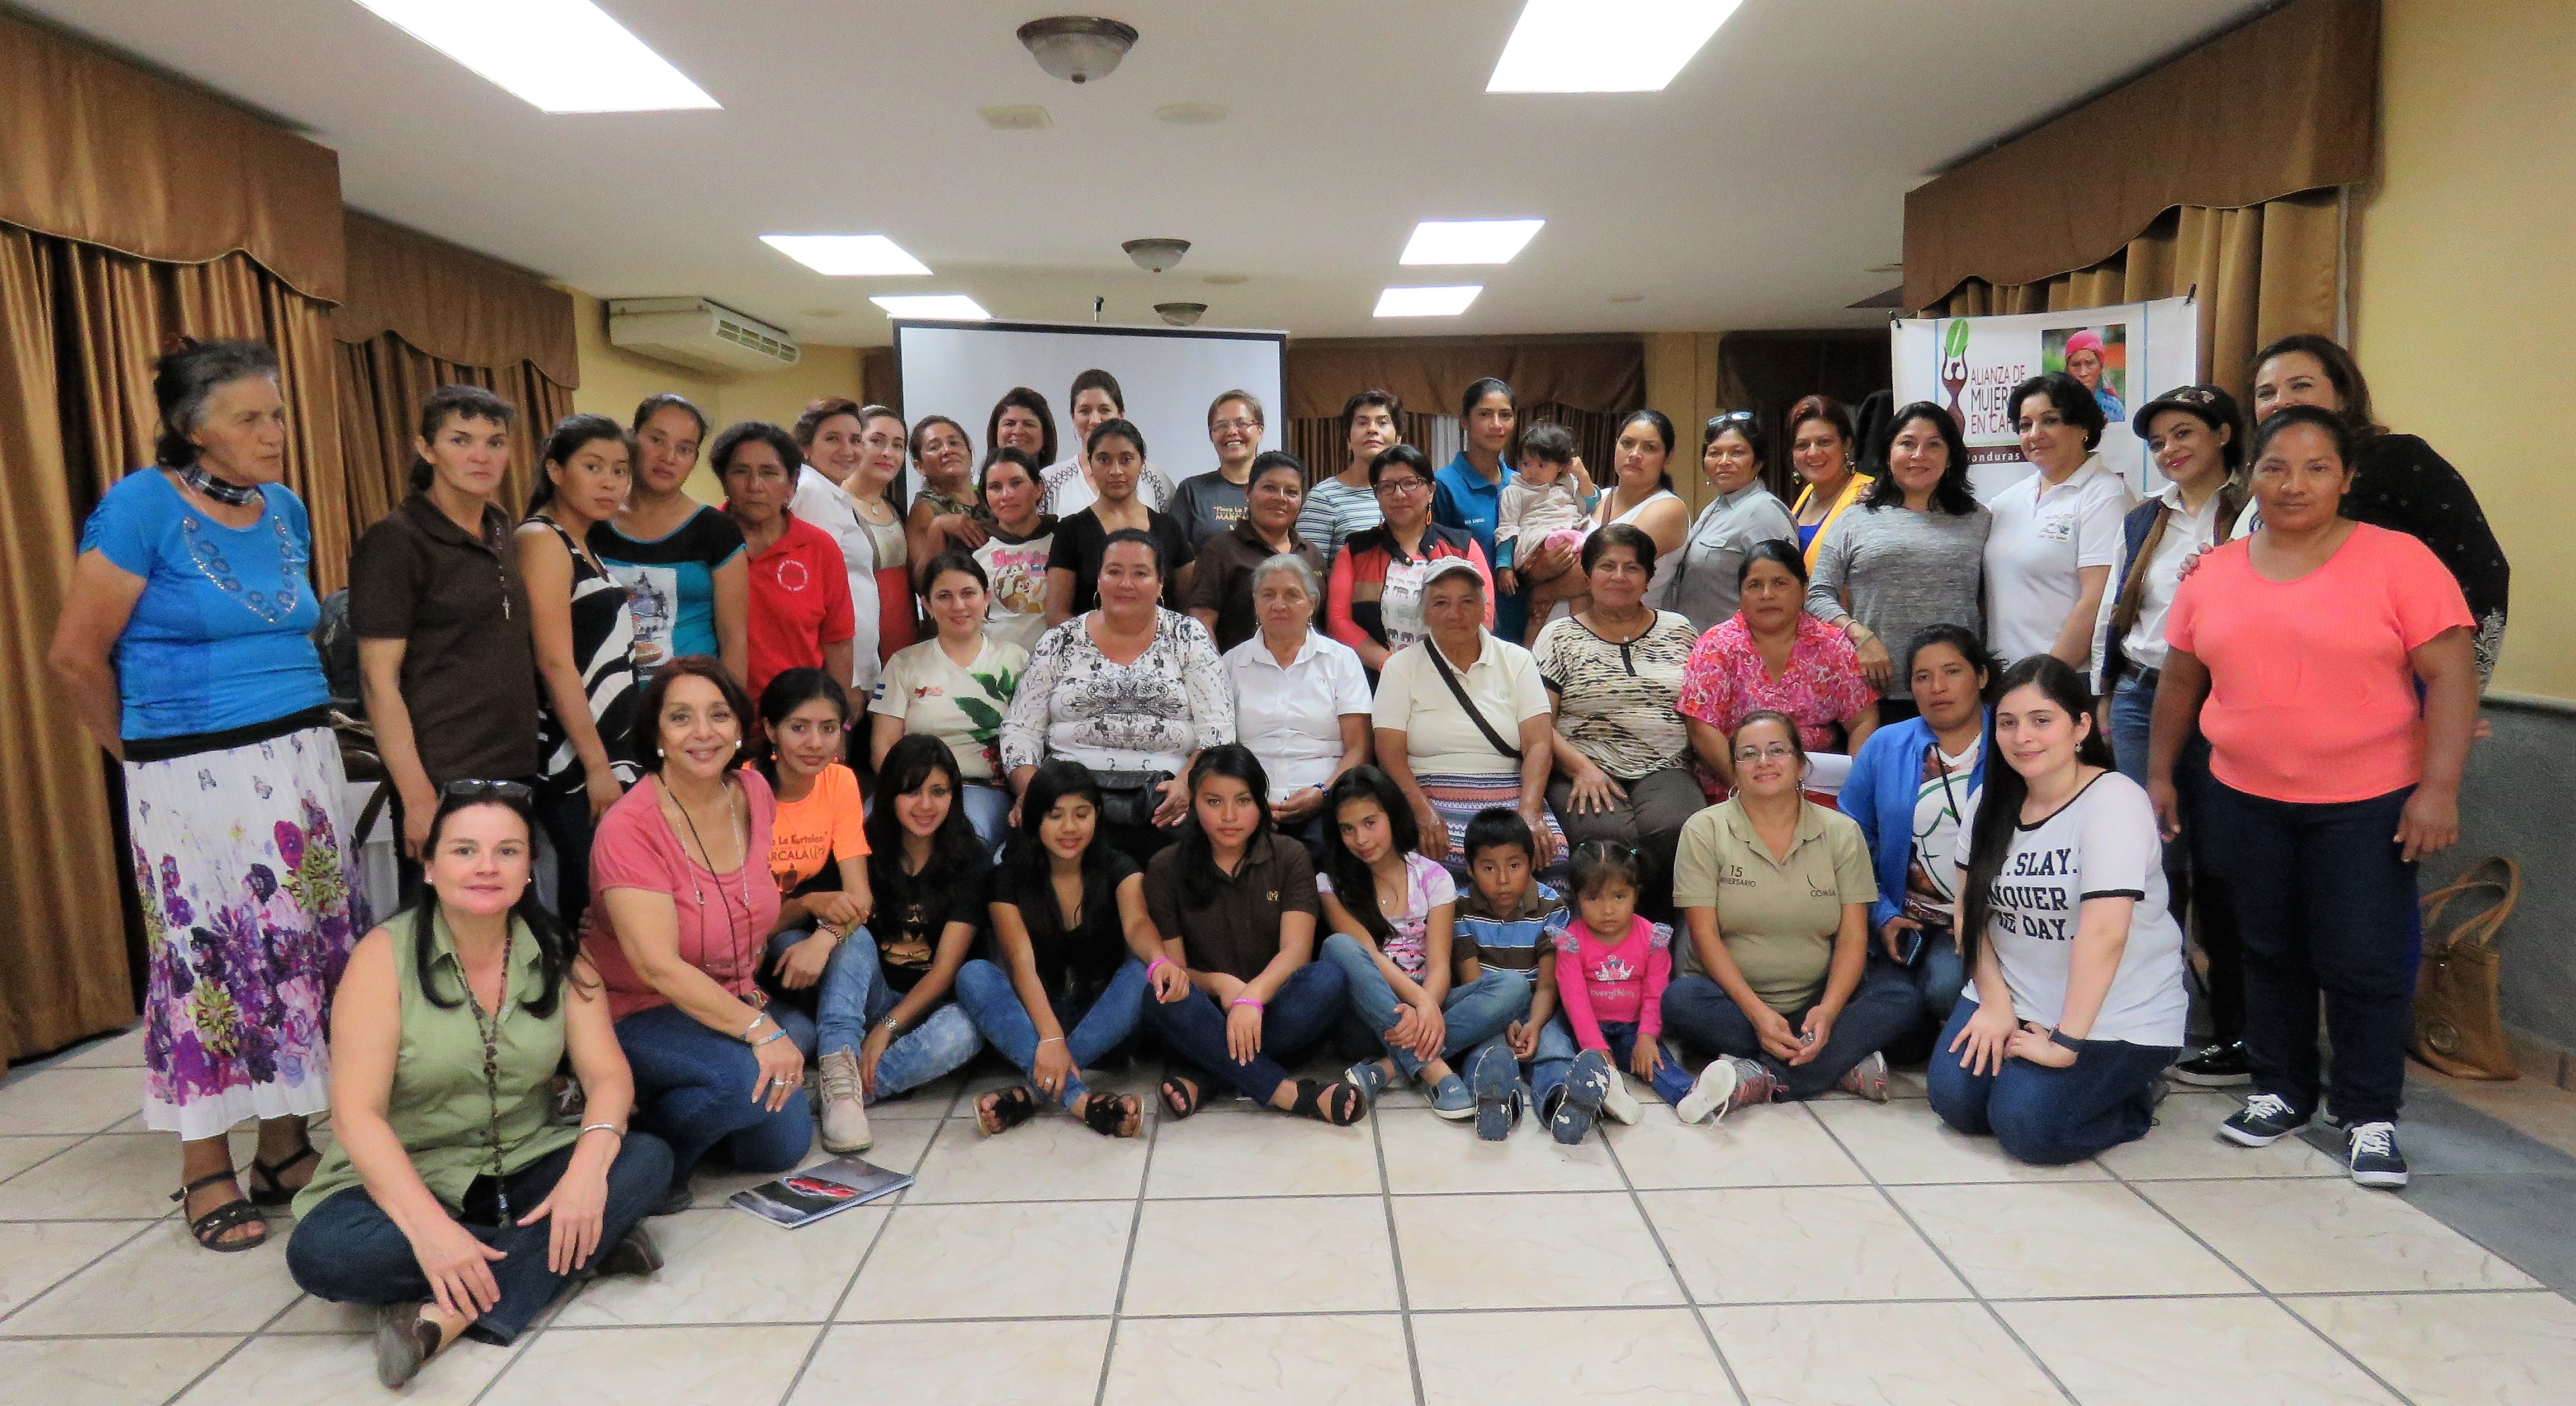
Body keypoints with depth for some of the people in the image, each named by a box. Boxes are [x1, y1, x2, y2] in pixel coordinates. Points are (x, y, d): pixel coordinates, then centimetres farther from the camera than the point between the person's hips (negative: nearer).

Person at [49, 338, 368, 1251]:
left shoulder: (286, 510, 8)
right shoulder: (140, 507, -8)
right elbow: (76, 657, -6)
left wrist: (303, 727, 12)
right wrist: (146, 752, 4)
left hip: (304, 764, 5)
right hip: (196, 780, -5)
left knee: (306, 949, 7)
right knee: (210, 961, 1)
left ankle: (286, 1146, 21)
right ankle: (207, 1175, 15)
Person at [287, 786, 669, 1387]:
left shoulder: (558, 959, -2)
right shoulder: (384, 957, -11)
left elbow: (608, 1074, -9)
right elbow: (356, 1113, -19)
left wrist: (588, 1167, -31)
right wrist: (430, 1228, -32)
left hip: (526, 1172, 2)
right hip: (407, 1181, -2)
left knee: (647, 1159, -22)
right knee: (320, 1251, -32)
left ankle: (451, 1316, -28)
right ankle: (582, 1250, -21)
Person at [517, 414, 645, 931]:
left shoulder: (582, 545, 16)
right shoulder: (542, 540, -9)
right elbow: (556, 664, -16)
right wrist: (598, 767, -17)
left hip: (612, 754, 8)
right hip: (577, 767, -8)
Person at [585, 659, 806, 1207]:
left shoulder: (754, 792, -3)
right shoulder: (630, 827, -22)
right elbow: (659, 967, -29)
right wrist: (761, 1031, -32)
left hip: (732, 1002, 7)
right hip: (638, 1016, -6)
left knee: (784, 1145, 2)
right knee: (744, 1078, -32)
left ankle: (680, 1104, 26)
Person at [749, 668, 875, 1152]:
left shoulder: (841, 782, -6)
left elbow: (860, 896, -13)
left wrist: (823, 939, -35)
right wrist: (808, 904, -35)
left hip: (811, 937, 4)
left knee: (851, 934, -30)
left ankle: (839, 1073, -39)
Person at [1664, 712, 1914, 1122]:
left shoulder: (1841, 832, 3)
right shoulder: (1705, 830, -2)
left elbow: (1853, 935, -3)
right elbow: (1705, 935, -9)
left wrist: (1828, 1010, -21)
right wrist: (1757, 1013, -22)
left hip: (1816, 1004, 2)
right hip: (1734, 1000, -2)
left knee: (1900, 998, -23)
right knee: (1681, 1000, -33)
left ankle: (1760, 1079, -32)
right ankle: (1844, 1064, -25)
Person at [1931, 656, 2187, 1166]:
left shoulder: (2114, 803, -20)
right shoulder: (1990, 802, 2)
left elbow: (2104, 933, -27)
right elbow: (1972, 909, 3)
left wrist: (2065, 1043, -27)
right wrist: (1995, 1003, -9)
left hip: (2113, 1014, -5)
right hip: (2014, 998, 5)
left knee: (2027, 1126, -19)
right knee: (1955, 1100, -13)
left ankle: (2131, 1095, 10)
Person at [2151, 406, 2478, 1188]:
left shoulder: (2399, 561, -7)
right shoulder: (2215, 574, 5)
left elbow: (2451, 675, -10)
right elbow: (2180, 682, 11)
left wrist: (2439, 788, -16)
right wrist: (2159, 775, 11)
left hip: (2366, 805, -3)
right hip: (2246, 802, 4)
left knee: (2364, 964, 2)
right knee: (2270, 954, 14)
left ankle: (2370, 1116, 19)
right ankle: (2282, 1092, 29)